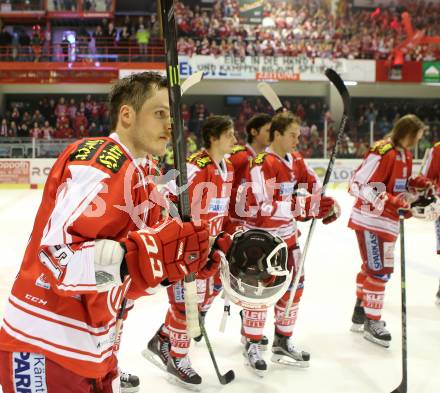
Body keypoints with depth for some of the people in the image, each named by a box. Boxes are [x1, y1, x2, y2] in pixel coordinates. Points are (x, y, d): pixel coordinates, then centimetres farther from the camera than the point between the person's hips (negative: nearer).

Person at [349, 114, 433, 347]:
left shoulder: (405, 155, 11)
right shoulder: (382, 152, -19)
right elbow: (359, 185, -24)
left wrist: (414, 183, 0)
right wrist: (390, 202, -31)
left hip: (388, 221, 10)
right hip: (371, 220, -10)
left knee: (372, 267, 19)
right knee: (379, 271, -7)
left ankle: (361, 313, 34)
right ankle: (372, 322, 5)